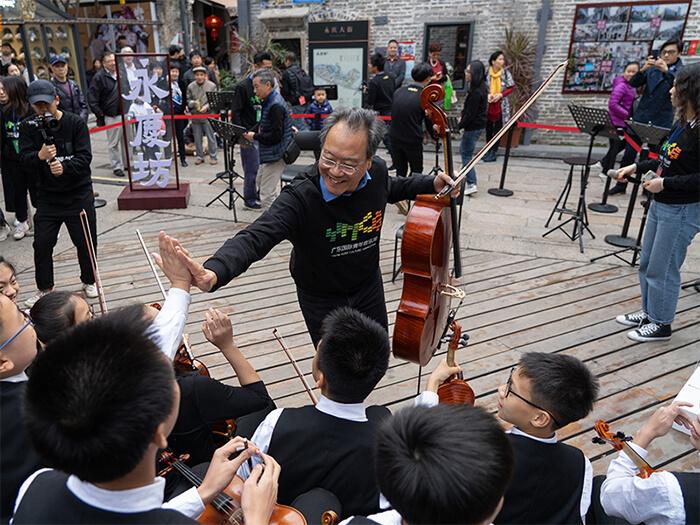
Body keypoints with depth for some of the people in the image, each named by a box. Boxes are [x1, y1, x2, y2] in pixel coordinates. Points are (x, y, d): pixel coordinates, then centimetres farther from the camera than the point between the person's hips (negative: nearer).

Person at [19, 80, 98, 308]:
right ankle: (44, 289, 19)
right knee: (42, 244, 1)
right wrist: (40, 156, -31)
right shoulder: (28, 126, 0)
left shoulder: (76, 123, -6)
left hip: (79, 194, -2)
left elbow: (85, 156, -13)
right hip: (48, 196, 2)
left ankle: (89, 281, 27)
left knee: (86, 242, 3)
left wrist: (65, 167, -31)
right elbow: (24, 157, -9)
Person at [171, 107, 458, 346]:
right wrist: (214, 273, -66)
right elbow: (255, 237, -47)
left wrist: (431, 184, -4)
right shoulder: (300, 198, -35)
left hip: (368, 286, 5)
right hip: (320, 300, -4)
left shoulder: (377, 172, -18)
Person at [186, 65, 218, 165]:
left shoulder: (212, 86, 0)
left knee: (210, 137, 3)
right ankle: (200, 156, 20)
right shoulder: (190, 87, 5)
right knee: (197, 138, 8)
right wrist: (193, 103, -14)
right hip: (195, 116, 2)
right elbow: (188, 101, 8)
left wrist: (207, 106, -14)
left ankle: (213, 156, 14)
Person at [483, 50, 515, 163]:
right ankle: (488, 150, 24)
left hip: (501, 105, -1)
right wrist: (487, 95, -11)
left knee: (498, 129, 0)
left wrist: (500, 95, -12)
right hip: (488, 105, 1)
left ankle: (493, 152, 5)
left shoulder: (506, 73, -3)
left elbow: (511, 88, 3)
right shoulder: (486, 73, -5)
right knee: (488, 128, 10)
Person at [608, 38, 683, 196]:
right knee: (628, 154, 4)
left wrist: (667, 72, -28)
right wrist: (643, 69, -19)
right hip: (640, 118, 2)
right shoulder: (652, 67, 9)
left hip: (660, 123, -2)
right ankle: (621, 186, 16)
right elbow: (633, 84, 0)